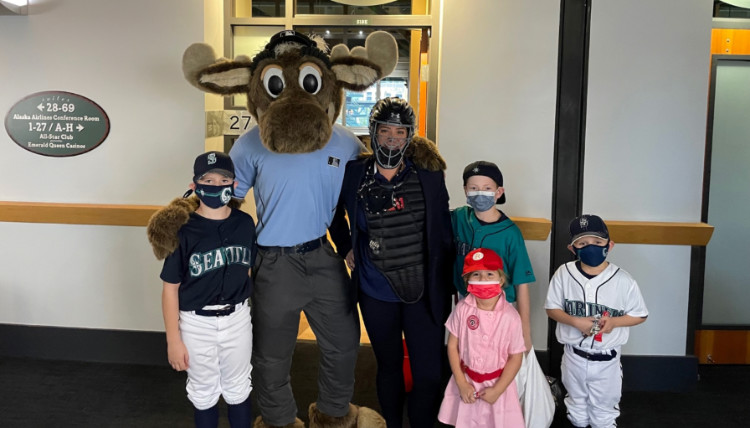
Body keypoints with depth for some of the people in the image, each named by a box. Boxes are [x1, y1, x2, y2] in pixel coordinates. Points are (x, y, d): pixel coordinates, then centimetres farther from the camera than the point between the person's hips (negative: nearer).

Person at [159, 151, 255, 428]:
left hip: (237, 319, 3)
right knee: (204, 393, 18)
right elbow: (171, 288, -10)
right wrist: (173, 340, -9)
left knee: (238, 389, 20)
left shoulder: (245, 224, -6)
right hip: (197, 324, -2)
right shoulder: (184, 230, -16)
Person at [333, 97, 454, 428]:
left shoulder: (429, 174, -4)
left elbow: (443, 230, 1)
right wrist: (346, 247, 10)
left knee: (430, 374, 0)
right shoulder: (354, 175, -4)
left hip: (423, 291, 0)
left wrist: (445, 281, 0)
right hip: (376, 292, 1)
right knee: (389, 367, 18)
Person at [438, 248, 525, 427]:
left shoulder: (510, 316, -17)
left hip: (497, 383, -1)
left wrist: (497, 389, -10)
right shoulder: (462, 308, -13)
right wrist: (461, 383, -6)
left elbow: (516, 357, -9)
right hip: (467, 381, 2)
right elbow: (452, 346, -5)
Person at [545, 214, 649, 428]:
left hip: (607, 360, -1)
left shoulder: (623, 280, -14)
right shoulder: (564, 274, -12)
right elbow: (552, 308, -4)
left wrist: (614, 321, -22)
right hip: (574, 356, 1)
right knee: (576, 409, 24)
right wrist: (576, 321, -22)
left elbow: (640, 315, -4)